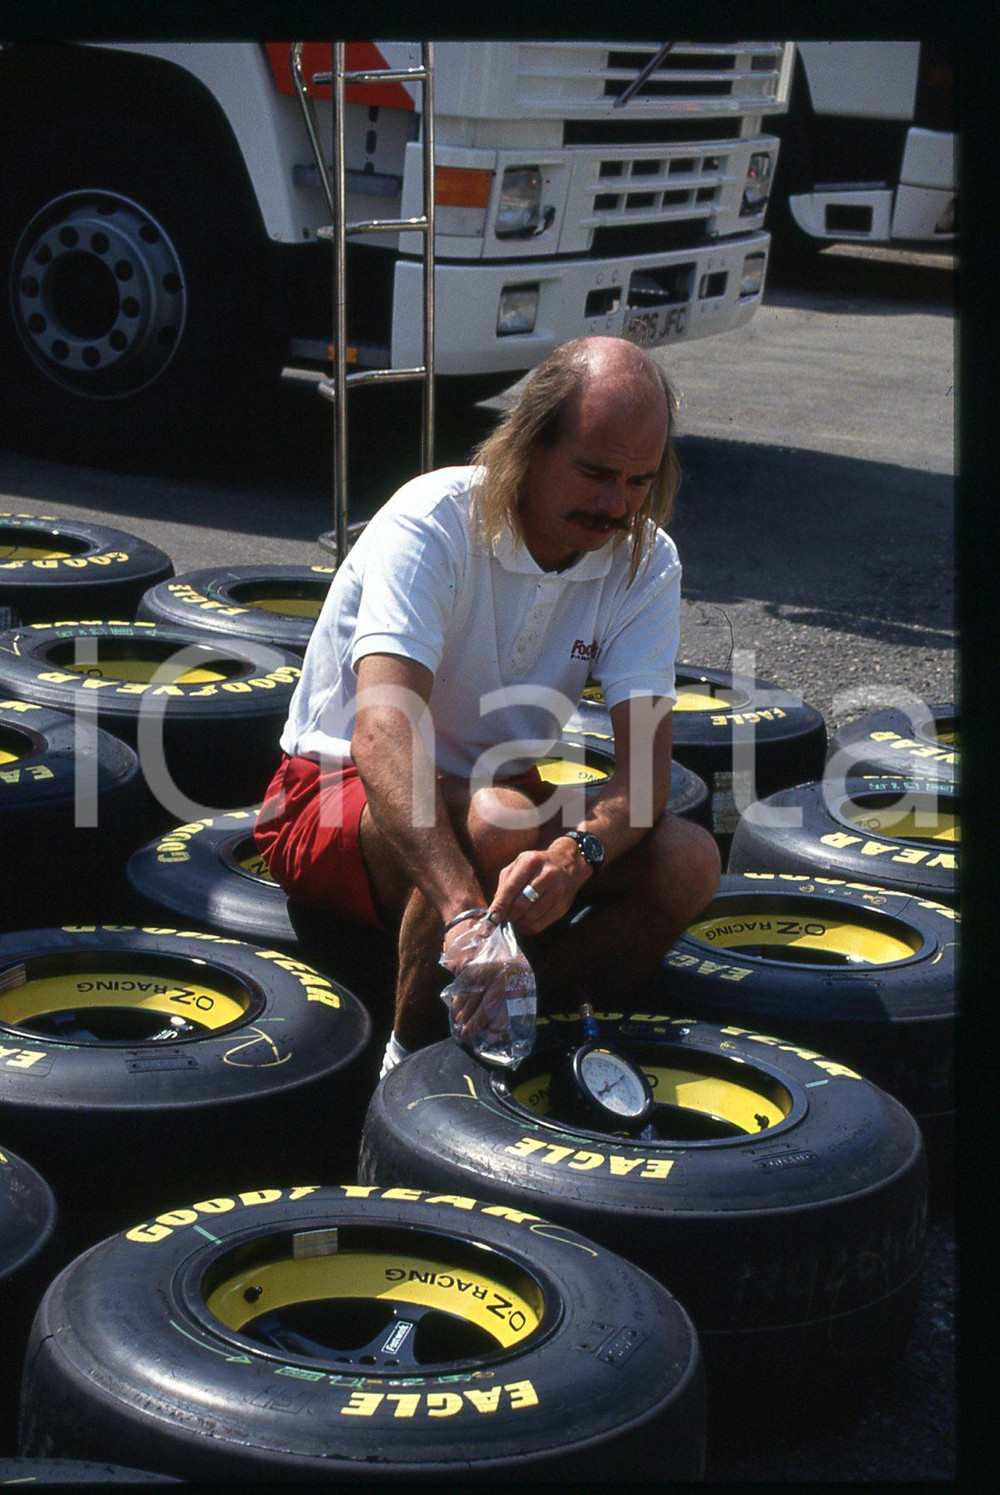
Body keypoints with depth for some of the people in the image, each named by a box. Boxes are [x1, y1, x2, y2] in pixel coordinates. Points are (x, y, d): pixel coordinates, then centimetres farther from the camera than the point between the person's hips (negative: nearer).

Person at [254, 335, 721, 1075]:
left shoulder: (646, 561, -8)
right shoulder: (432, 523, -24)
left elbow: (647, 757, -19)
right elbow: (382, 731, -39)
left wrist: (575, 853, -43)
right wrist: (465, 911, -54)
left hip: (499, 792, 5)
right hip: (338, 793, -5)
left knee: (686, 861, -21)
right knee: (497, 821, -37)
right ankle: (414, 1058, -17)